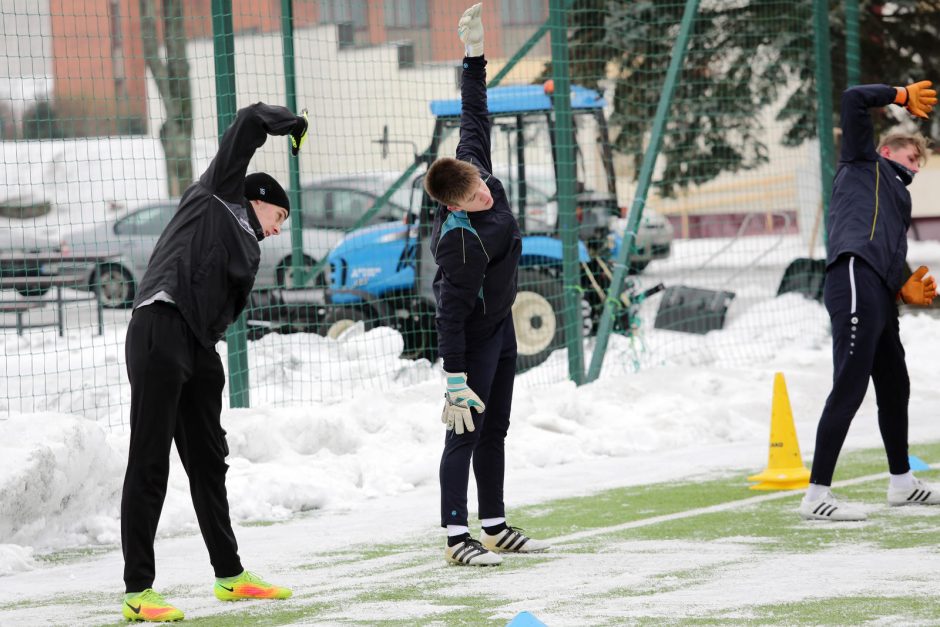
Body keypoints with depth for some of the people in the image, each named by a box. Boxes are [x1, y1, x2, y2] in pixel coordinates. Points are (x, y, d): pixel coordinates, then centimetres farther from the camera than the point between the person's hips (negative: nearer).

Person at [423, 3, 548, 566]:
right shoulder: (461, 243, -32)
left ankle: (495, 526, 21)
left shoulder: (473, 163, -11)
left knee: (496, 429, 14)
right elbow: (450, 316, -30)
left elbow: (474, 117, 7)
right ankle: (457, 536, -8)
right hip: (474, 334, -9)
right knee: (467, 431, -9)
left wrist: (475, 55, 6)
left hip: (499, 322, 9)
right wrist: (455, 381, -30)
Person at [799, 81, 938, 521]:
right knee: (849, 388, -14)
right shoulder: (865, 164, 12)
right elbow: (854, 100, 0)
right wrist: (904, 96, 12)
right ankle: (817, 496, -17)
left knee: (895, 388, 21)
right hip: (855, 279, -10)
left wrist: (905, 290, 11)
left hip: (879, 295, 10)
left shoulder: (895, 199, 33)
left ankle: (901, 482, 38)